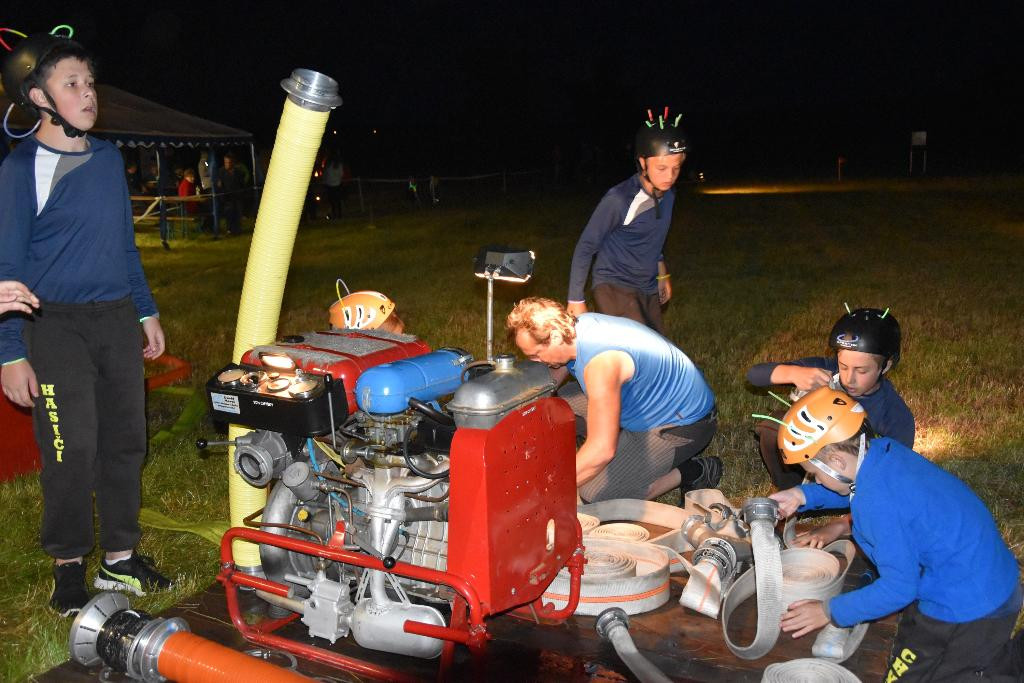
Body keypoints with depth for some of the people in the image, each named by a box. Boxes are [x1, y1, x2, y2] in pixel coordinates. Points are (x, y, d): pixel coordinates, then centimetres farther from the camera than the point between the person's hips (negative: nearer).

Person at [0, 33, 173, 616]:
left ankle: (120, 557, 21)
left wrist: (147, 312, 17)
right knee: (72, 449, -4)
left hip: (117, 320, 6)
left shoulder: (109, 158, 9)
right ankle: (69, 566, 14)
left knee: (126, 440, 8)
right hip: (56, 326, -5)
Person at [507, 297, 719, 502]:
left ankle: (692, 471, -3)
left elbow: (601, 451, -38)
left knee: (594, 494, -15)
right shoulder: (573, 327, -8)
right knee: (562, 403, 5)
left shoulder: (601, 362, -35)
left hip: (684, 424, -9)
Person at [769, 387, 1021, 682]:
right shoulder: (885, 449, -5)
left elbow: (899, 588, -21)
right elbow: (852, 487, 18)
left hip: (967, 615, -9)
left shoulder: (878, 503, -29)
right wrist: (803, 496, 6)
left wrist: (830, 612, -11)